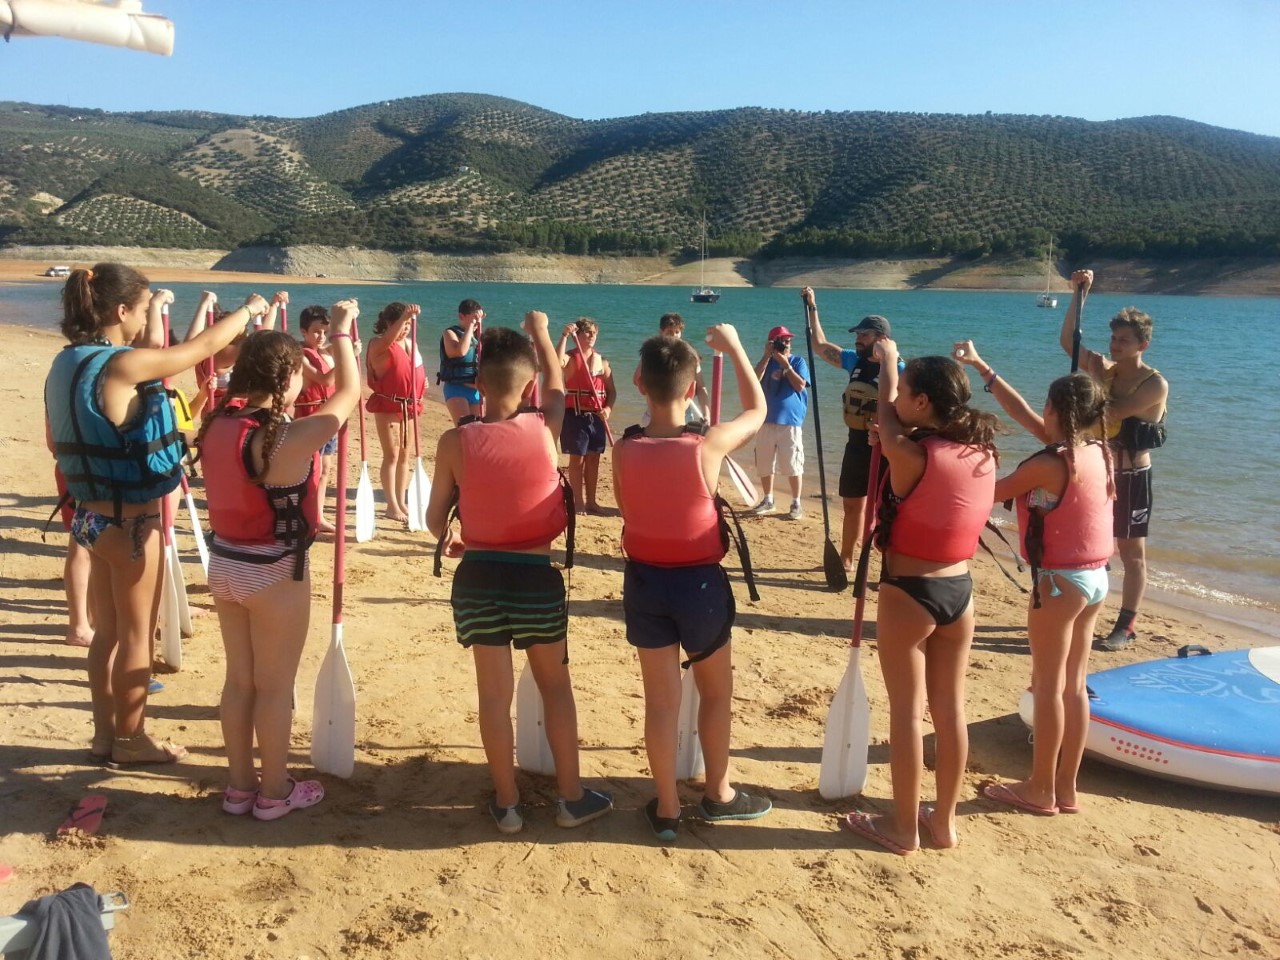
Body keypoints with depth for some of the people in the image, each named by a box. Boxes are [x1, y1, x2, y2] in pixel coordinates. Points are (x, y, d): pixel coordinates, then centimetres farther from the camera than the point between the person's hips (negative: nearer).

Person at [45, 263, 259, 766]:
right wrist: (250, 309, 2)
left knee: (106, 632, 19)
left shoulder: (67, 363, 4)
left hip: (92, 514, 9)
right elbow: (202, 347, -14)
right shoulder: (120, 365, -22)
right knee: (136, 635, 7)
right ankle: (130, 738, 22)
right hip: (130, 520, -9)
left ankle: (105, 733, 31)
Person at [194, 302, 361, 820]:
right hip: (275, 572, -7)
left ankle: (239, 785, 32)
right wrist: (341, 332, -4)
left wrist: (259, 331, 21)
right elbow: (348, 394, -15)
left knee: (239, 679, 19)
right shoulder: (286, 439, -24)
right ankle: (274, 792, 23)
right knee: (275, 686, 8)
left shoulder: (218, 423, -5)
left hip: (225, 563, 7)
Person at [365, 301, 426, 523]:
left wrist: (422, 382, 5)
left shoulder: (411, 343, 14)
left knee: (405, 455, 12)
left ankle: (401, 502, 22)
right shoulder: (378, 343, -10)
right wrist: (404, 316, -46)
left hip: (409, 405, 7)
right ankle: (392, 506, 3)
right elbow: (388, 339, -36)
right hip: (387, 405, -7)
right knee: (392, 455, -4)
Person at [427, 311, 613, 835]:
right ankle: (572, 797, 24)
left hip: (479, 576, 0)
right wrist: (540, 332, 31)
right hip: (537, 576, 0)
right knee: (556, 685, 16)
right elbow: (558, 383, 14)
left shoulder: (455, 441, -9)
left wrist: (448, 538, 24)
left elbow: (434, 519, 0)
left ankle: (507, 802, 23)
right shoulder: (545, 428, -9)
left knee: (494, 692, 12)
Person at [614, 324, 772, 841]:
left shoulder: (624, 449, -10)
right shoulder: (709, 445, -19)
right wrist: (734, 347, 9)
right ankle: (718, 794, 34)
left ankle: (667, 808, 24)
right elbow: (758, 410, 0)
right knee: (717, 692, 20)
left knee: (661, 698, 13)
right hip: (700, 582, -2)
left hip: (644, 581, 3)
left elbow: (626, 510, 5)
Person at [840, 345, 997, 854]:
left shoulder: (909, 454, -20)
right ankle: (944, 821, 29)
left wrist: (888, 360, 20)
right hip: (959, 590, 6)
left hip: (908, 593, -6)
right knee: (950, 708, 15)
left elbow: (885, 413, 0)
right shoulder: (982, 452, -2)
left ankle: (903, 826, 19)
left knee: (906, 710, 6)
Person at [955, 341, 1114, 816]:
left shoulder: (1049, 464, -20)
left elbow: (989, 493, -11)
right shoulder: (1097, 451, 4)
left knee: (1049, 685, 3)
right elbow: (1024, 415, 11)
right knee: (1074, 684, 14)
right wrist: (981, 366, 14)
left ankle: (1041, 790, 14)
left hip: (1059, 580, -8)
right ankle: (1066, 788, 23)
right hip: (1094, 578, 8)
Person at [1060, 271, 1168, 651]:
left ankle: (1127, 626, 13)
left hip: (1131, 477, -6)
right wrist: (1079, 294, -13)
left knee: (1131, 553, 5)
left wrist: (1096, 378, -15)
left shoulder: (1155, 384, -14)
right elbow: (1068, 341, -8)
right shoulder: (1105, 369, 2)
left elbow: (1114, 411, -26)